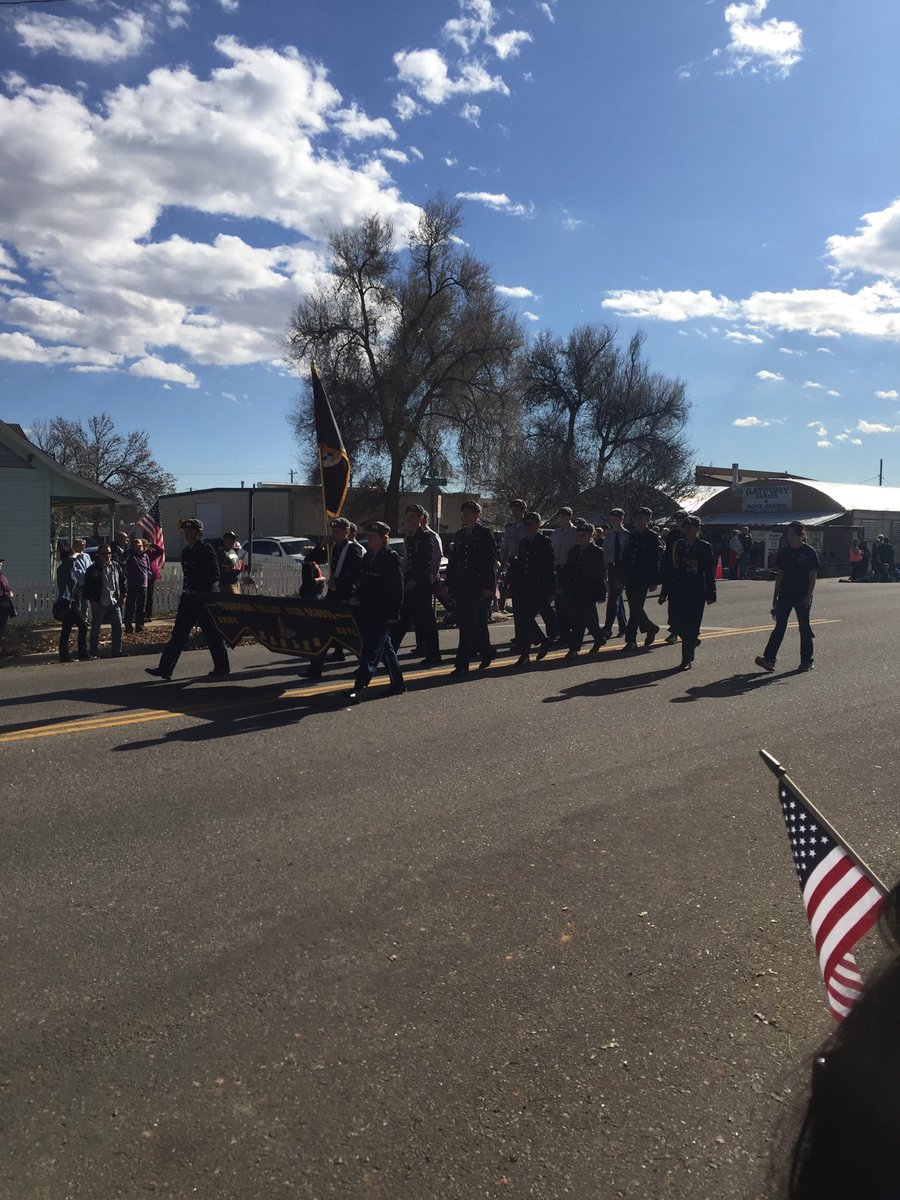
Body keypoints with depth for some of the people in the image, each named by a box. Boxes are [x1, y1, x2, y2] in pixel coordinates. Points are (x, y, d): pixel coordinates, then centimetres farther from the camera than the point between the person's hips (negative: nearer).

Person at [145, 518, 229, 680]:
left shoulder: (207, 549, -10)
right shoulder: (186, 551, 13)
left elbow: (214, 575, -15)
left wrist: (196, 590, -17)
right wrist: (187, 590, 10)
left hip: (206, 598, -8)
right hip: (189, 597, 8)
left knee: (213, 634, 2)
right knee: (179, 633, 4)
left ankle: (222, 667, 16)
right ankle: (165, 668, 7)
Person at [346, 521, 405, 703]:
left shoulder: (391, 557, -10)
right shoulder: (368, 557, 13)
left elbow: (398, 588, -12)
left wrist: (393, 613, -15)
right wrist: (357, 596, 4)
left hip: (383, 614, -8)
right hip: (368, 611, 8)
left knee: (371, 650, -11)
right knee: (385, 648, 15)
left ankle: (359, 688, -14)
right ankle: (397, 683, 26)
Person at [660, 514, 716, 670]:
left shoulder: (705, 547, -1)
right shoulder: (677, 545, 8)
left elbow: (710, 572, -1)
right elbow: (670, 569, 9)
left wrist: (710, 594, -6)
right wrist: (664, 593, 7)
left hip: (696, 592, -3)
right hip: (678, 590, 4)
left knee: (691, 625, -3)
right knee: (676, 623, 0)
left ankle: (687, 660, 6)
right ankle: (693, 640, 31)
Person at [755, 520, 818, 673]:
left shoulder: (809, 552, -5)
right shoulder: (783, 552, 6)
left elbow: (813, 576, -5)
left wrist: (809, 596, -13)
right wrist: (775, 596, 9)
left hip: (802, 596, -3)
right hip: (785, 595, 3)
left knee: (804, 628, 6)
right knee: (779, 626, -4)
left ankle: (807, 661, 18)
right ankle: (769, 658, -11)